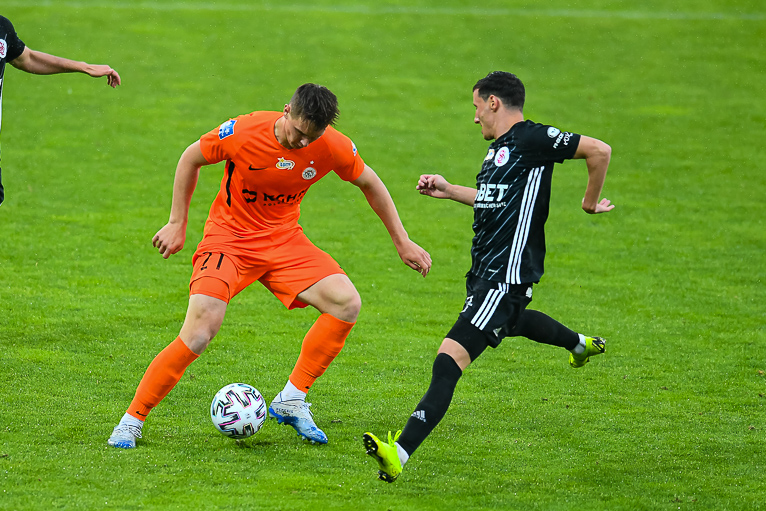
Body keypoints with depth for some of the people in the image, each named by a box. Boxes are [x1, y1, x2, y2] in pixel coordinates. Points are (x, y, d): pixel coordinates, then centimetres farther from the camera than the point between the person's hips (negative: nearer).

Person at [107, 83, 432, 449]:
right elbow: (191, 159, -3)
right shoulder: (242, 132, -22)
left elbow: (369, 183, 7)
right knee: (198, 333, -24)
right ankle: (131, 421, -9)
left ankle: (291, 401, -3)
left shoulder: (333, 147, -13)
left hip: (283, 240, 4)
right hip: (229, 237, -4)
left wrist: (402, 242, 11)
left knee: (347, 303, -17)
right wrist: (177, 224, -1)